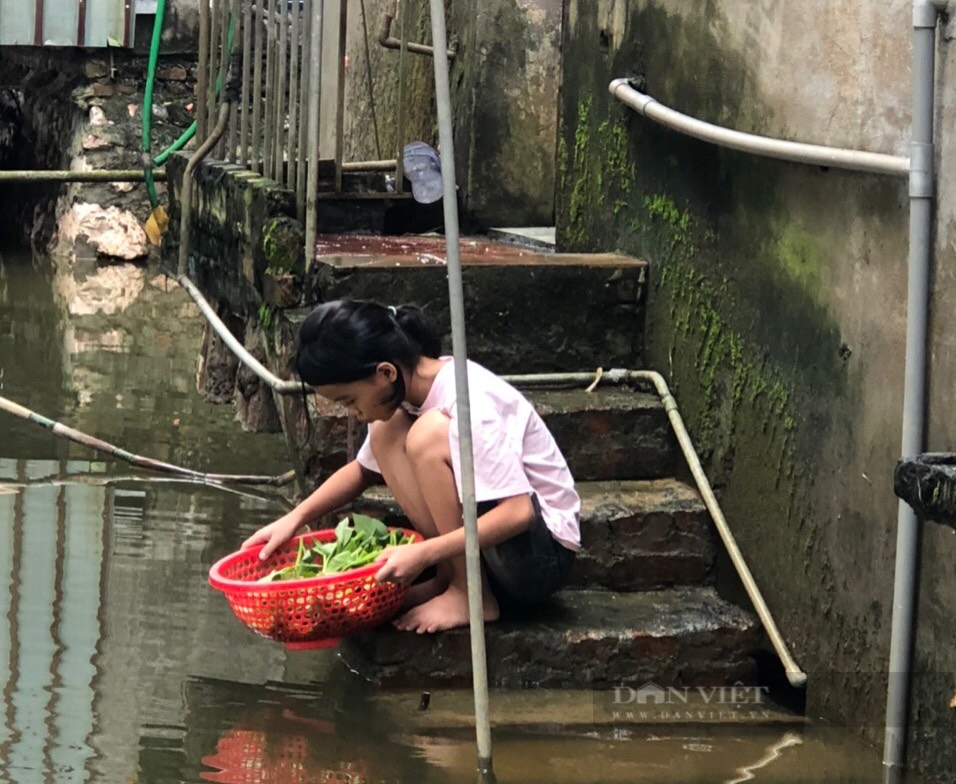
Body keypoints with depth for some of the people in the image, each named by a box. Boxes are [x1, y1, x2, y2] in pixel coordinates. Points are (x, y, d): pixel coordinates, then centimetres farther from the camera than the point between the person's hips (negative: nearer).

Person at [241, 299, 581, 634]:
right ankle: (448, 577, -2)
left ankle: (471, 595, -15)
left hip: (542, 555, -8)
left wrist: (423, 554, -32)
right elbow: (364, 469, 17)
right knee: (386, 433, -1)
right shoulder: (406, 390, 0)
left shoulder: (468, 402, -25)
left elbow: (518, 512, -31)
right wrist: (296, 517, 3)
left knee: (428, 434, -25)